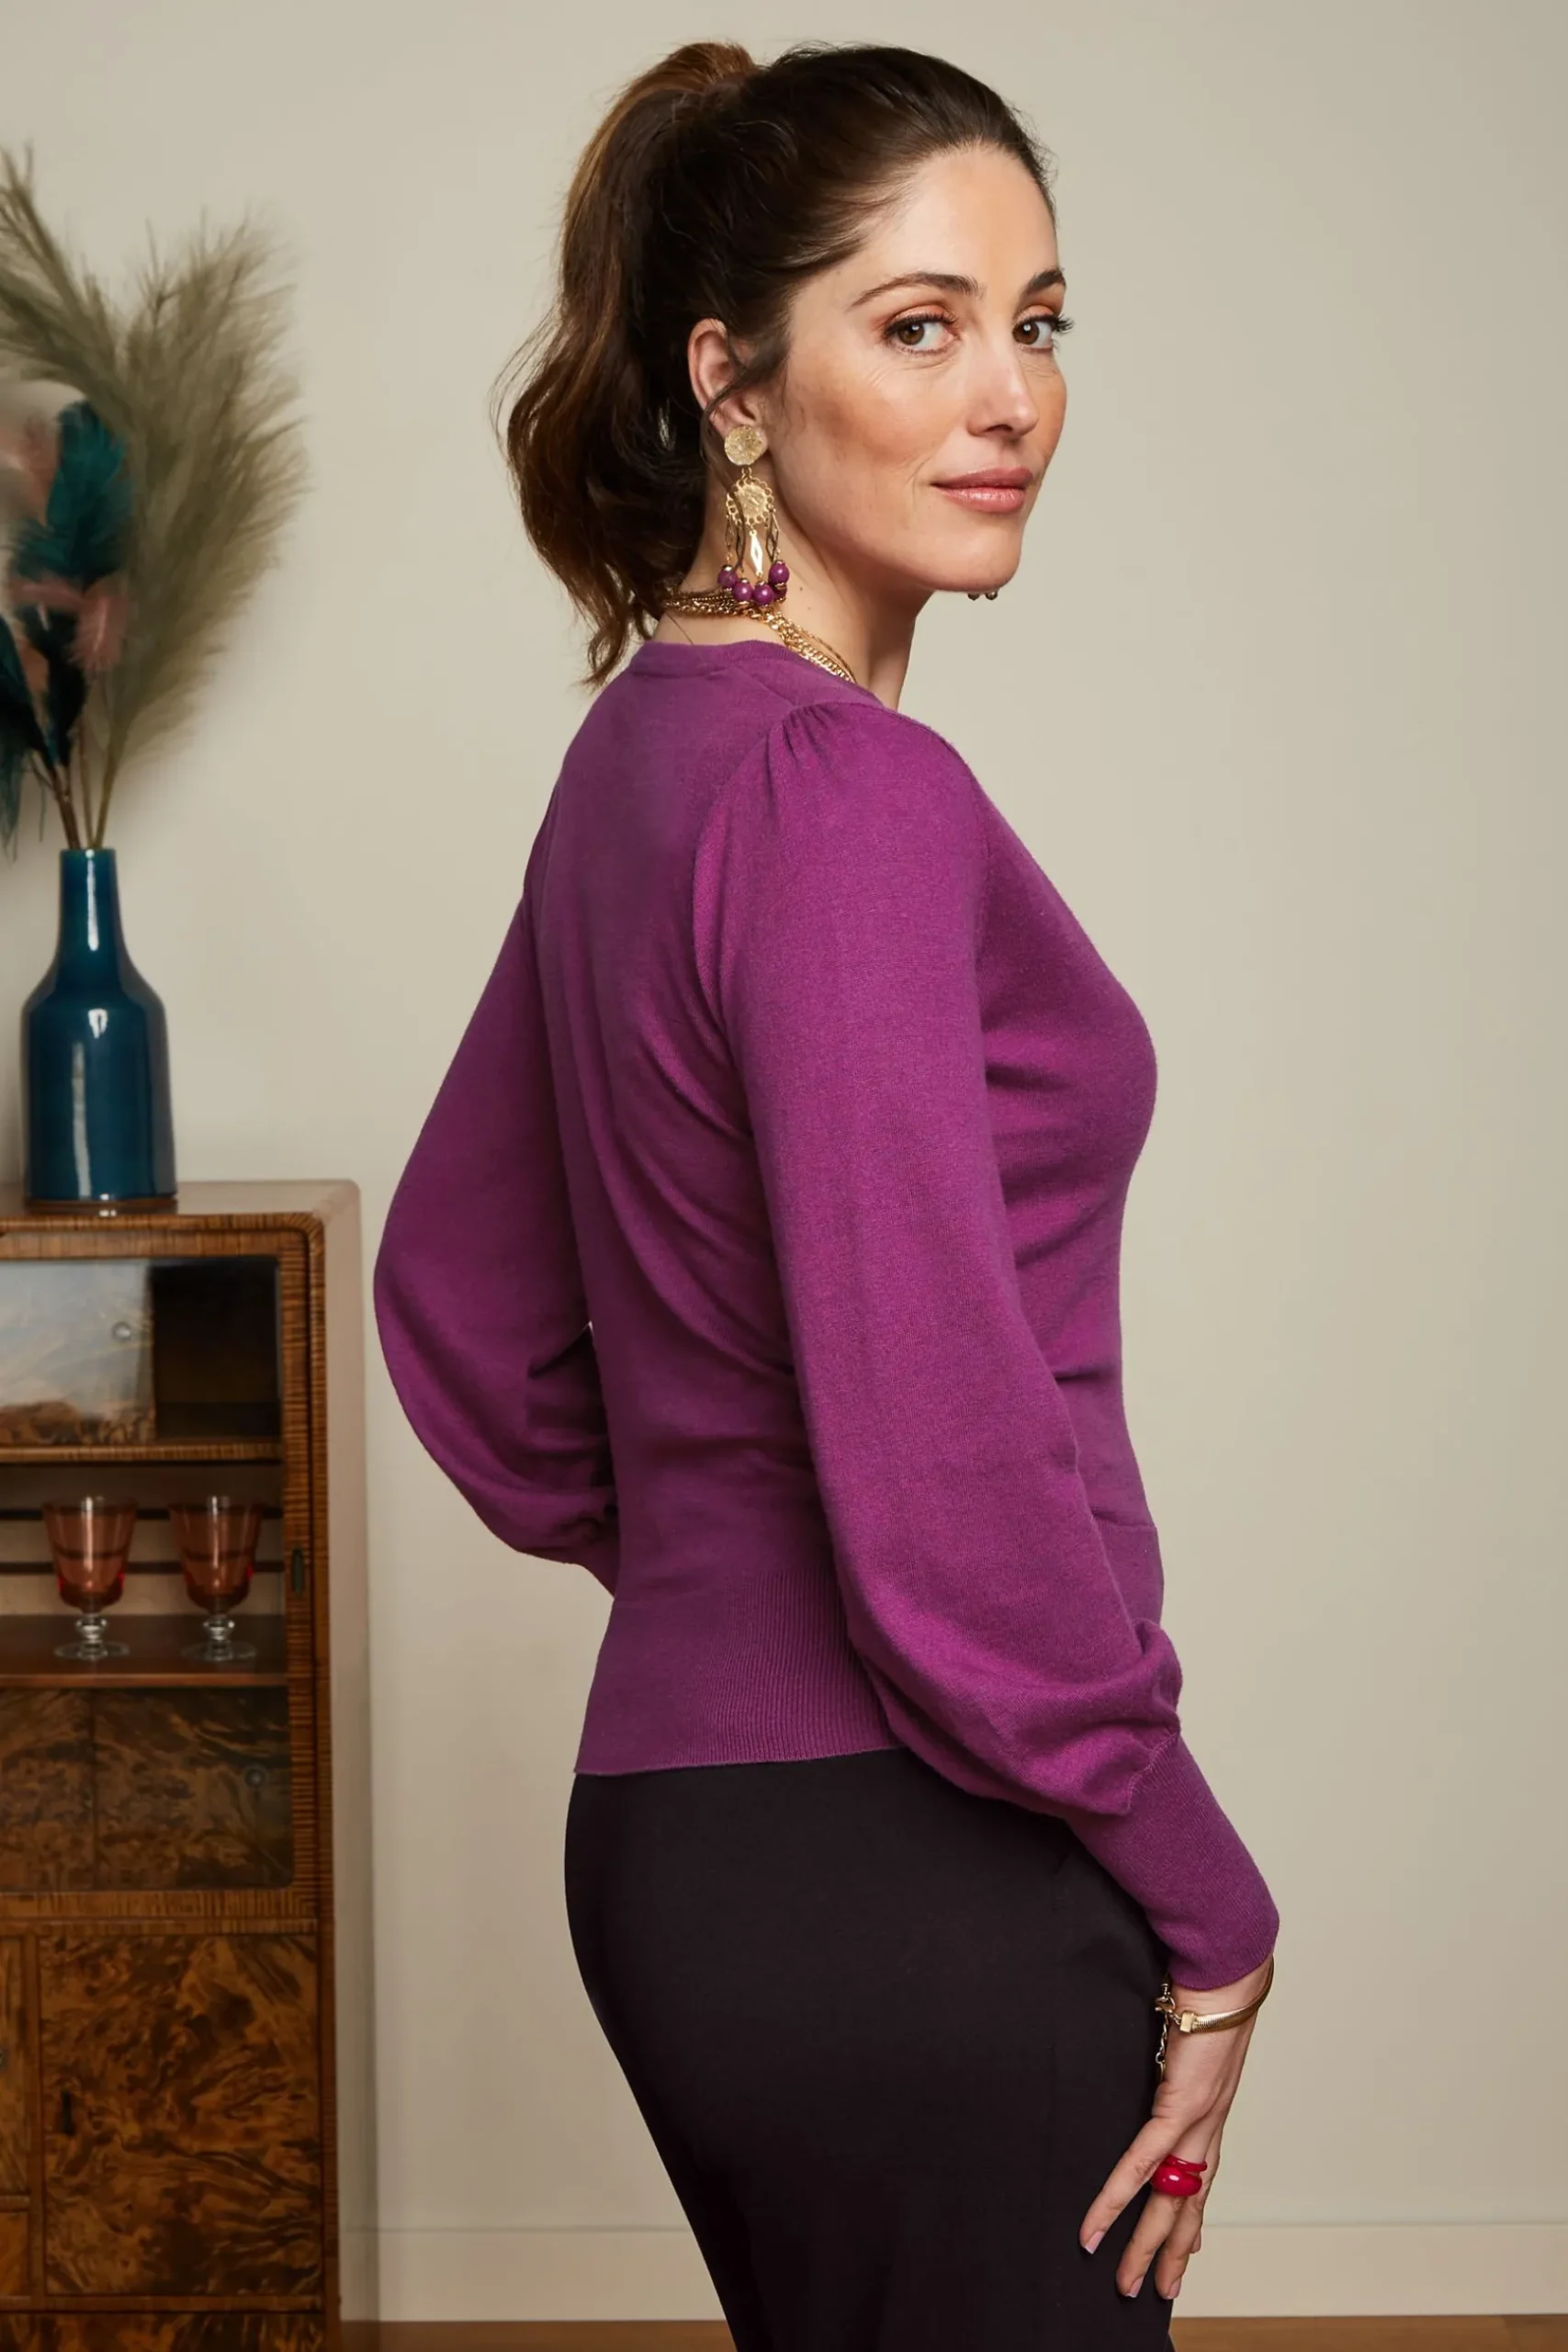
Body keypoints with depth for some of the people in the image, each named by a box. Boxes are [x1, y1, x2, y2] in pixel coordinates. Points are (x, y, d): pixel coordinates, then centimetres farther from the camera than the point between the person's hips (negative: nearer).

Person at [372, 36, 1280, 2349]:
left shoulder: (648, 749, 9)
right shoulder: (846, 793, -19)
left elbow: (456, 1295, 19)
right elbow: (948, 1484, -23)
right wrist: (1209, 1918, -12)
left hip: (684, 1812, 9)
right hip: (904, 1890, -9)